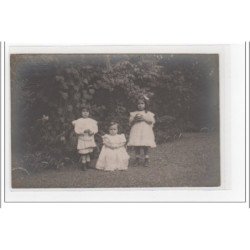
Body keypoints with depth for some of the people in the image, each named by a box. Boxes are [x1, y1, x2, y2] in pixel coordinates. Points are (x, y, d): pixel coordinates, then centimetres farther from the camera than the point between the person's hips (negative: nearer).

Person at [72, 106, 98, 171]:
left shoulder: (92, 121, 4)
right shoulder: (78, 121, -7)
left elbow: (95, 129, 2)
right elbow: (76, 130, -13)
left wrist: (92, 132, -19)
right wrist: (84, 131, -24)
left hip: (90, 139, 4)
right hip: (82, 140, -3)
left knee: (88, 153, 12)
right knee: (83, 153, -3)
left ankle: (88, 164, 22)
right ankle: (83, 165, 6)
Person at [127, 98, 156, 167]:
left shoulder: (149, 113, 9)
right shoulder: (133, 113, 14)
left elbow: (152, 121, -3)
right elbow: (130, 123, 10)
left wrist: (144, 118, -13)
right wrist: (134, 119, -10)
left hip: (146, 131, -2)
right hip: (136, 132, 2)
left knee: (145, 146, -7)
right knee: (136, 146, -3)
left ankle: (146, 161, -2)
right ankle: (137, 160, 5)